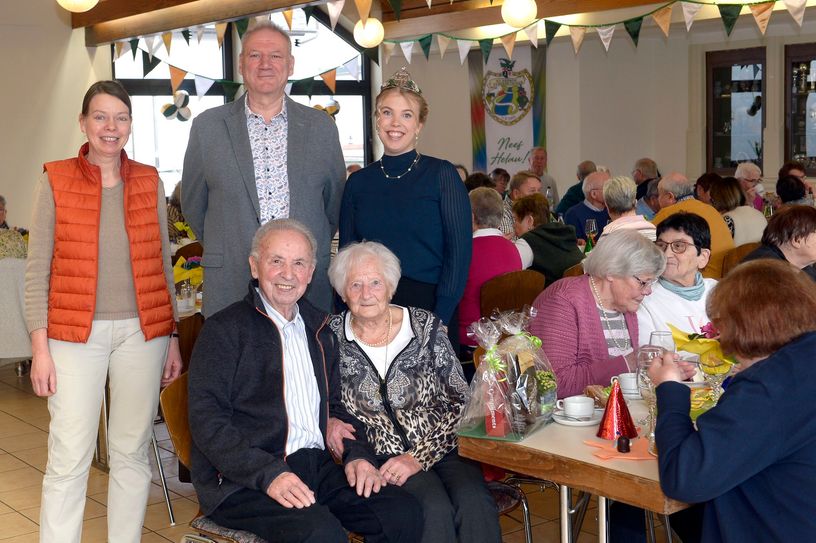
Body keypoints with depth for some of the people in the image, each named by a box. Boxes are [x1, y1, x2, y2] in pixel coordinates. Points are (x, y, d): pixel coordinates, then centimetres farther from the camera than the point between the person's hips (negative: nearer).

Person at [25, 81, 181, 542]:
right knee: (69, 460, -3)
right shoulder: (55, 181, 1)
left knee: (132, 453, 8)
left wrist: (173, 338, 8)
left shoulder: (150, 182, 8)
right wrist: (40, 348, -5)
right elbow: (38, 270, 1)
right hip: (76, 334, -2)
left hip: (142, 332, 2)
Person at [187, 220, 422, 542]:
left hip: (317, 466, 7)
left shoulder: (318, 328, 19)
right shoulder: (225, 329, -3)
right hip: (243, 481, -6)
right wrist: (269, 475, -22)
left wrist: (355, 455, 5)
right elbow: (207, 422, -11)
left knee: (404, 513, -14)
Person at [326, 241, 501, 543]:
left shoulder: (426, 327, 2)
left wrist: (419, 457, -10)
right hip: (378, 458, -1)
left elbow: (460, 402, 0)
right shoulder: (333, 338, 3)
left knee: (475, 504, -30)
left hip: (440, 447, 1)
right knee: (435, 509, -31)